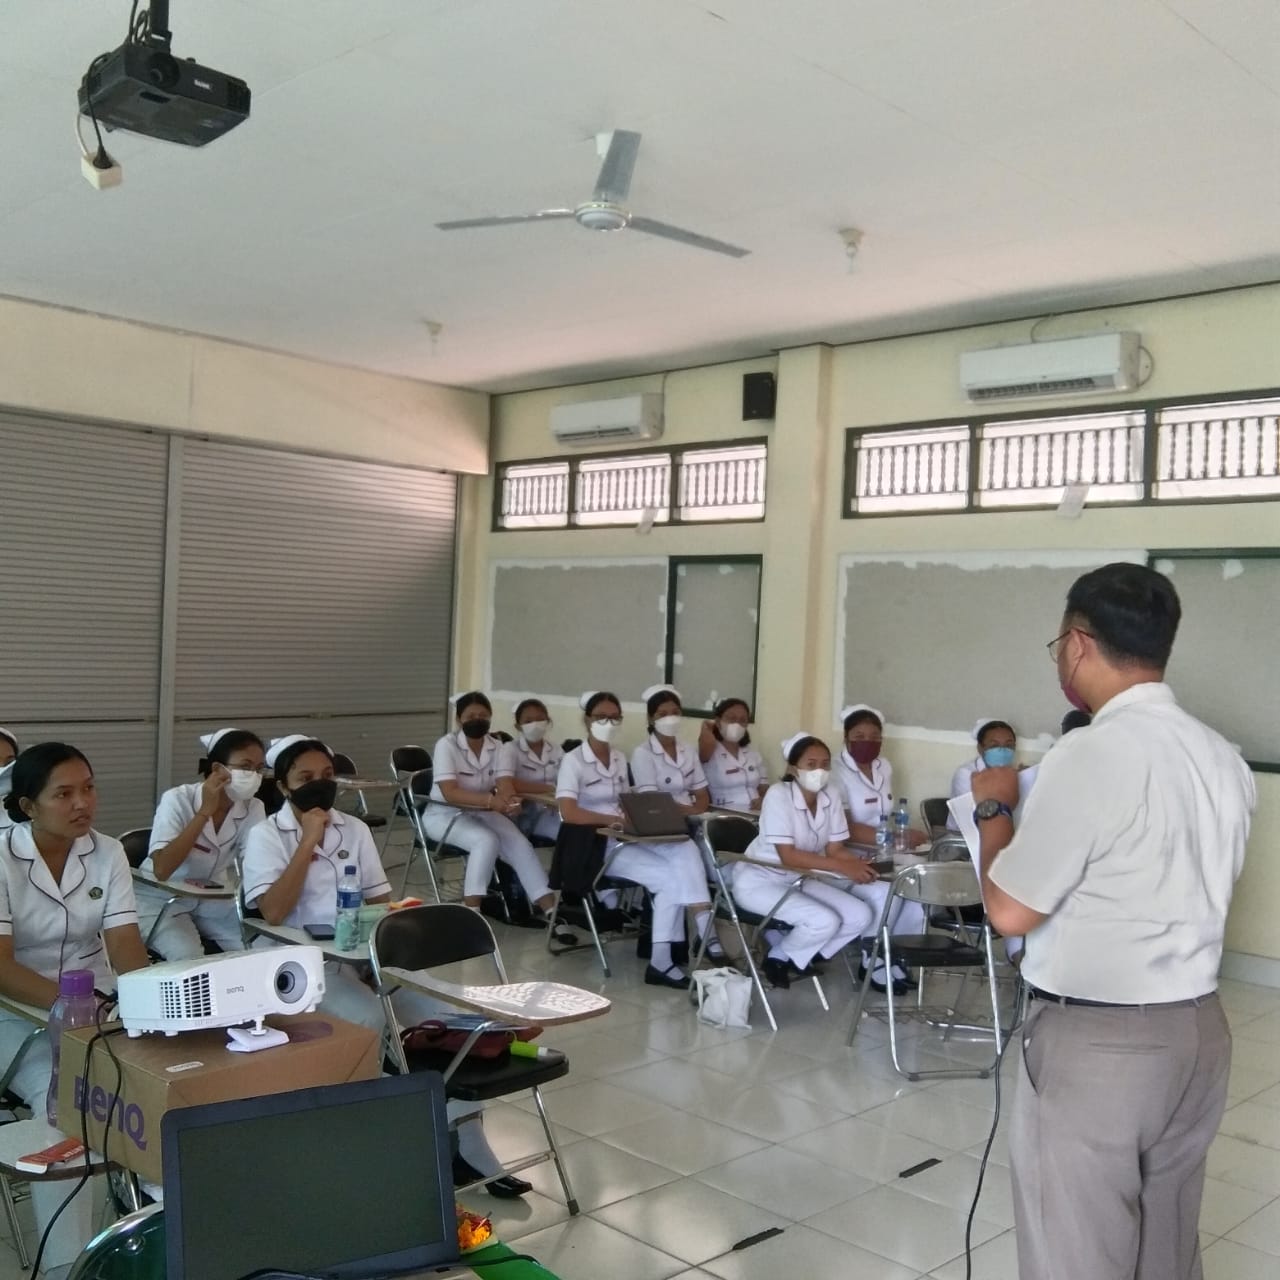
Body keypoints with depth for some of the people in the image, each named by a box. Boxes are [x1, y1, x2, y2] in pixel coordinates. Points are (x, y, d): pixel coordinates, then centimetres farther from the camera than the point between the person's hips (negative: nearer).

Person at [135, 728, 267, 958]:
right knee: (190, 960, -28)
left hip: (211, 899, 4)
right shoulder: (178, 799, -21)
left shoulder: (253, 808, -8)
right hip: (161, 899, -4)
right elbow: (161, 870, -33)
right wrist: (205, 812, -34)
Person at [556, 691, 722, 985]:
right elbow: (568, 813, -19)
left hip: (625, 838, 6)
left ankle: (705, 935, -26)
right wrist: (614, 819, -27)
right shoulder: (573, 760, -6)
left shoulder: (620, 758, 16)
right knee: (671, 877, -24)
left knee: (686, 850, -22)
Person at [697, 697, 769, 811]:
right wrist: (706, 728, 1)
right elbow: (707, 742, -24)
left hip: (755, 814, 5)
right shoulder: (709, 752, 0)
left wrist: (762, 800, -3)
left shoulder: (754, 754, 19)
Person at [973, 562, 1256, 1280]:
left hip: (1095, 1042, -7)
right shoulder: (1225, 759, 5)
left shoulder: (1091, 757, -20)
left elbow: (1010, 911, -17)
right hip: (1198, 1030, 8)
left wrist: (996, 809, -1)